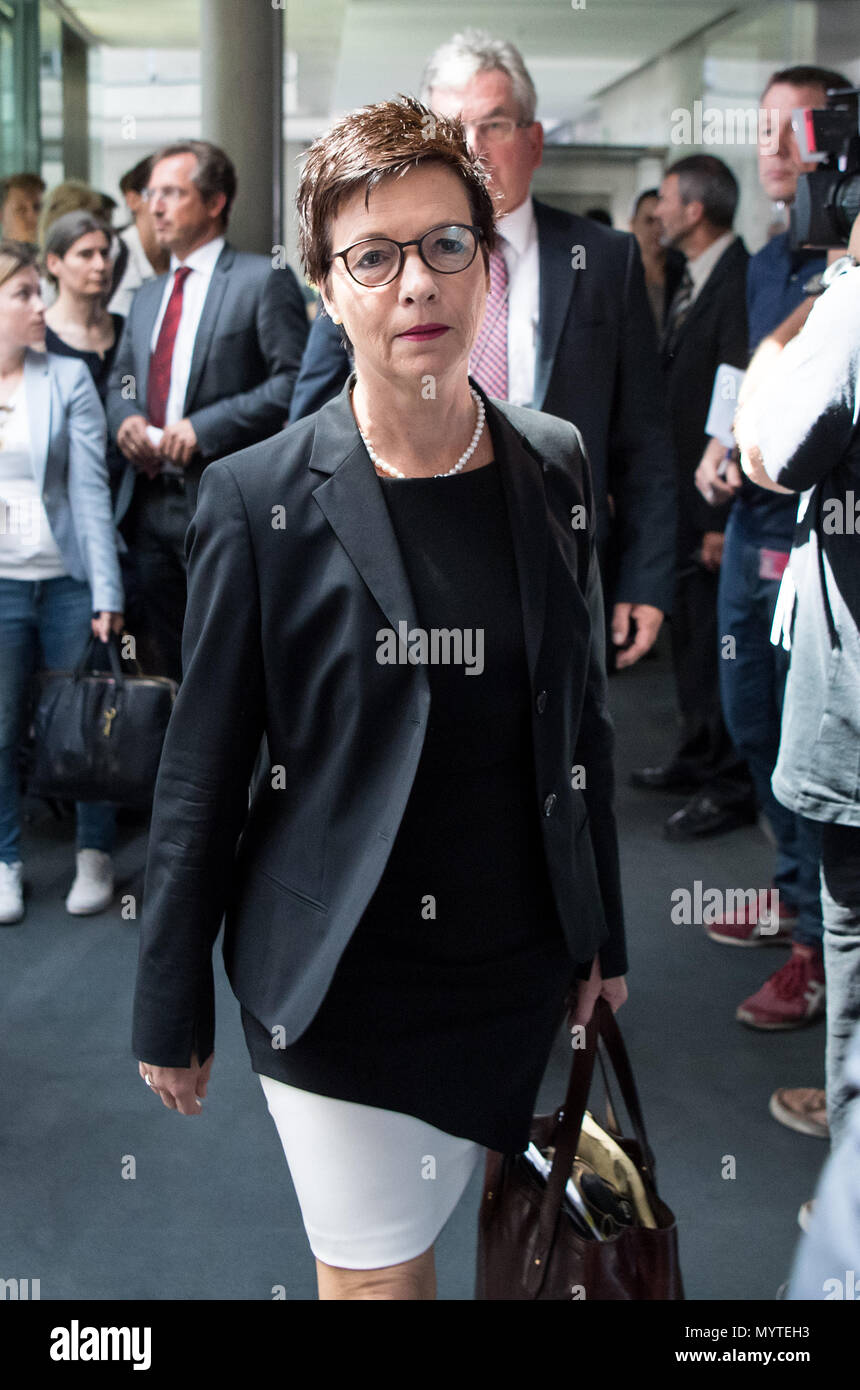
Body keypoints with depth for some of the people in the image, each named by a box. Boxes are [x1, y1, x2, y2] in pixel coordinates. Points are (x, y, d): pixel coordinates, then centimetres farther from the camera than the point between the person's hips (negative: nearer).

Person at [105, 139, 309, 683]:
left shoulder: (264, 280, -2)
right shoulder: (148, 295, 20)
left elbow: (295, 381, -11)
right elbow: (120, 379, 26)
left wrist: (203, 427, -17)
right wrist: (125, 417, 2)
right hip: (149, 501, 7)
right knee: (160, 670, 11)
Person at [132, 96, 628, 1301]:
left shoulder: (554, 467, 1)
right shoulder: (259, 500, -11)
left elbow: (580, 718, 8)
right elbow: (202, 773, -6)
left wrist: (603, 932, 12)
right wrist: (171, 1011, -2)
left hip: (518, 968, 4)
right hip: (340, 984, -3)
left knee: (421, 1232, 19)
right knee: (374, 1270, 8)